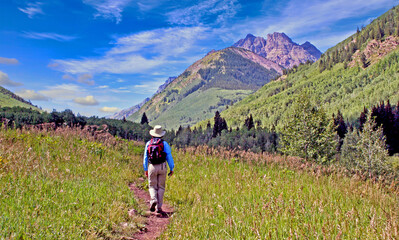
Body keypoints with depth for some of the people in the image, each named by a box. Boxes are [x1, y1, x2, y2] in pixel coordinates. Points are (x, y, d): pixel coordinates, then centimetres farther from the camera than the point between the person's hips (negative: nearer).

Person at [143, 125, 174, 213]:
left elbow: (145, 157, 9)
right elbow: (169, 157, -3)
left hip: (152, 167, 1)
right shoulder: (164, 143, -1)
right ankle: (159, 207, 8)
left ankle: (153, 200, -15)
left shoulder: (148, 143, 6)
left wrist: (145, 169, 17)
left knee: (152, 186, 12)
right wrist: (171, 169, 5)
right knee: (161, 187, 9)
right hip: (162, 167, -1)